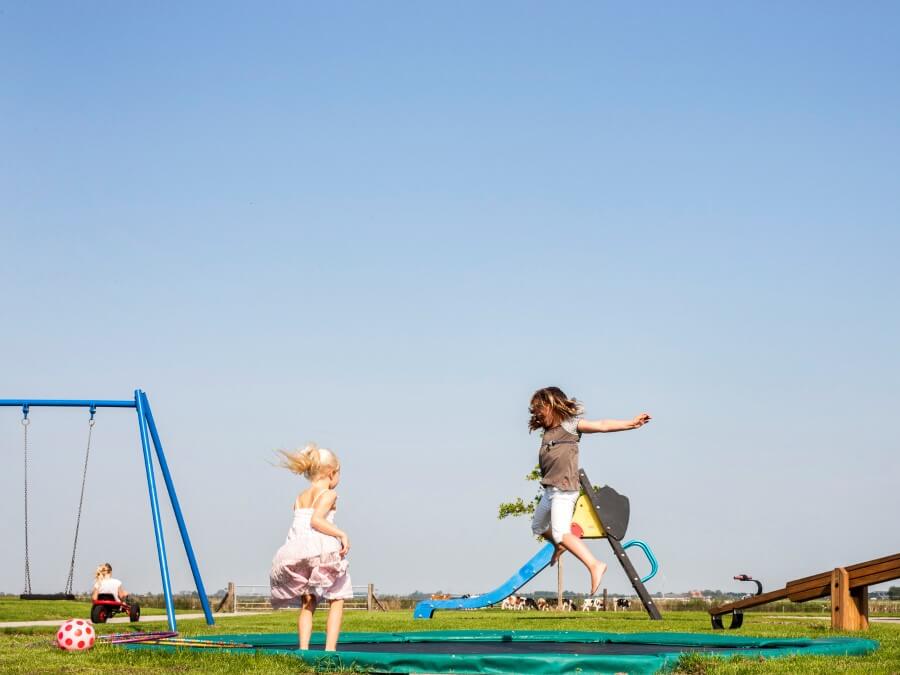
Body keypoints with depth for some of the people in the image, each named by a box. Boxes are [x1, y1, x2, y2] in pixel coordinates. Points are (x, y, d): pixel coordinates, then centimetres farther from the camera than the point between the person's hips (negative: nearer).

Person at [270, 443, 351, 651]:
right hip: (324, 551, -6)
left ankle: (303, 648, -1)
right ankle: (330, 649, -4)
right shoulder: (328, 494, 2)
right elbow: (316, 520, -13)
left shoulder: (300, 498, 23)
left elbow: (302, 525, 15)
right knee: (336, 600, 8)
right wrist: (341, 534, -14)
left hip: (295, 555, 6)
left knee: (307, 604, 15)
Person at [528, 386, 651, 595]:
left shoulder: (569, 425, -6)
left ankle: (594, 565, -28)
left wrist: (630, 423, -21)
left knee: (561, 533, -24)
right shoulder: (546, 432, 17)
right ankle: (560, 546, 56)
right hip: (550, 490, 9)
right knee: (538, 527, 28)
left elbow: (601, 425, -14)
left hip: (564, 489, -9)